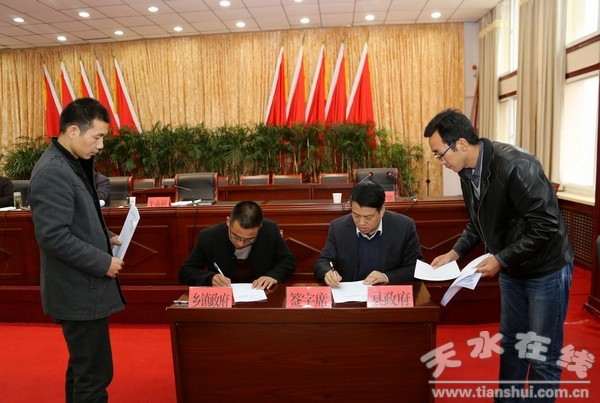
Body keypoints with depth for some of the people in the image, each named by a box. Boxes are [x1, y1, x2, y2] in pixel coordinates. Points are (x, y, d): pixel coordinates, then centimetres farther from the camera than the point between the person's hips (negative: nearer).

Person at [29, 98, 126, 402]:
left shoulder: (72, 164, 10)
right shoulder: (52, 172, -21)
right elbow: (54, 237, -25)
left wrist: (106, 237, 5)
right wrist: (103, 263, -18)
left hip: (82, 286, 10)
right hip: (78, 291, -10)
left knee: (83, 366, 22)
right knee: (94, 374, 1)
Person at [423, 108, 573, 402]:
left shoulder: (516, 165, -29)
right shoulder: (467, 172, -3)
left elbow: (545, 226, -27)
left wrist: (500, 259, -25)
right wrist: (455, 253, -2)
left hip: (546, 269, -7)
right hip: (511, 270, 7)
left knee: (542, 354, 5)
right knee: (510, 343, 19)